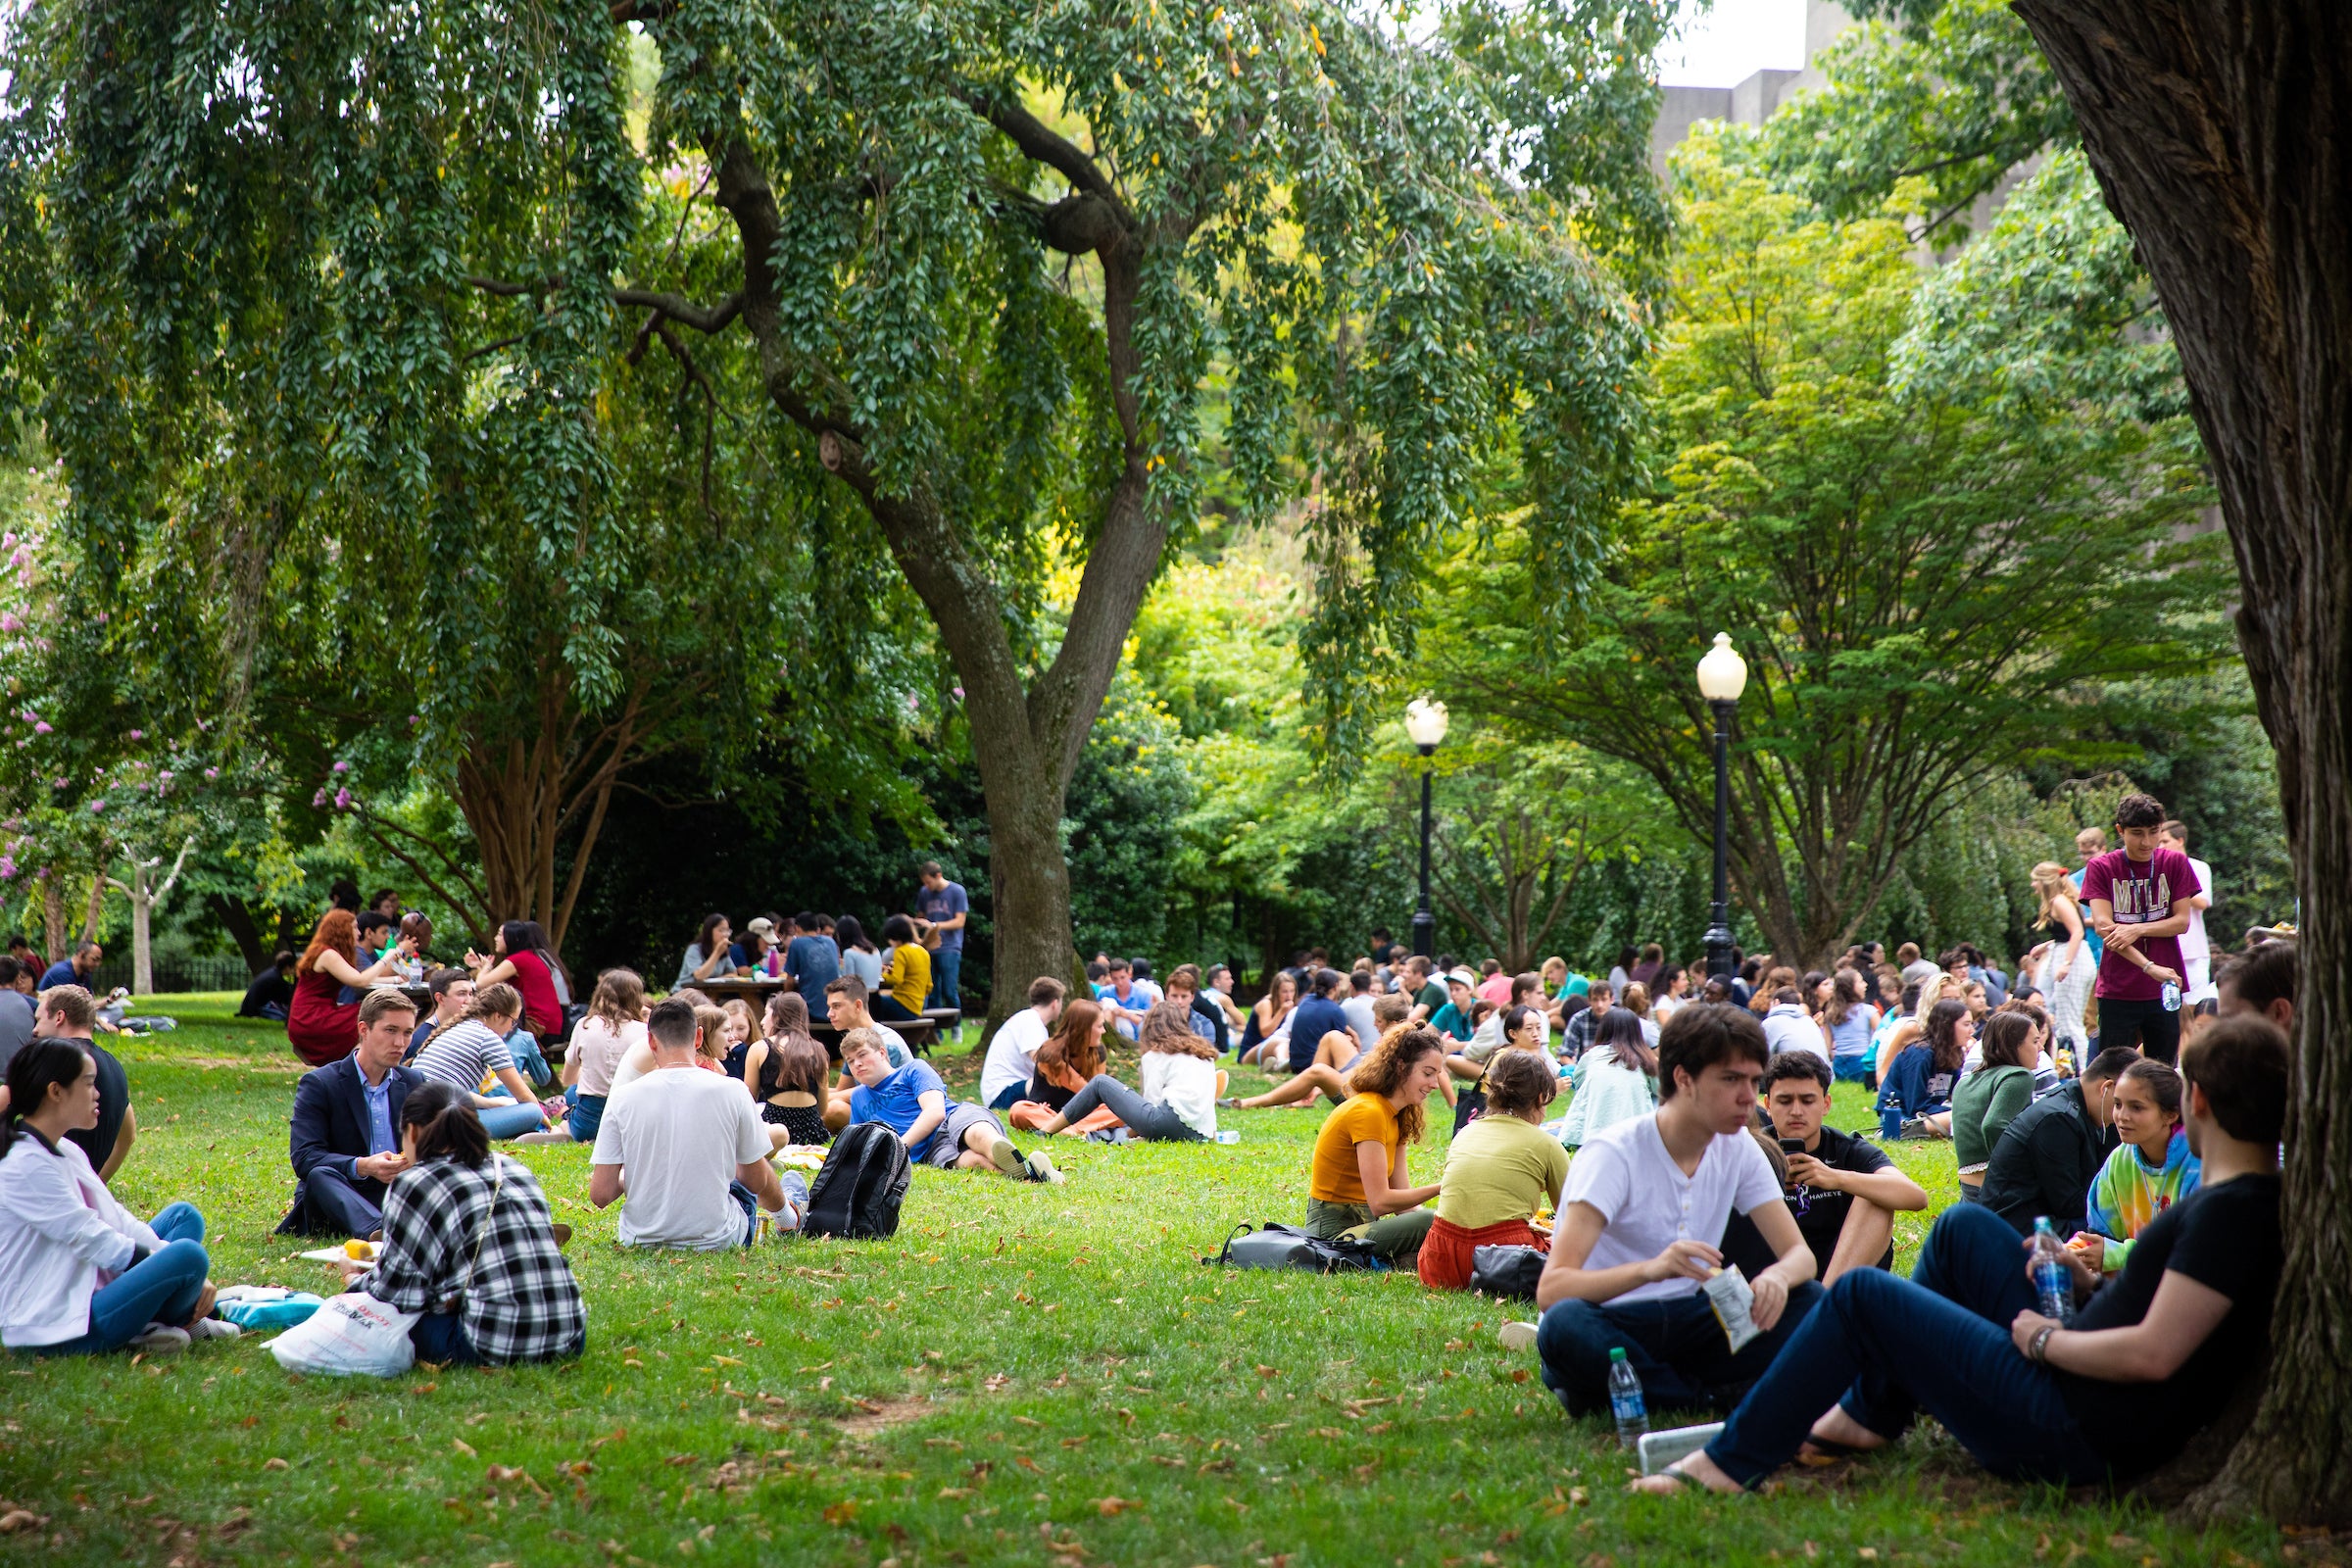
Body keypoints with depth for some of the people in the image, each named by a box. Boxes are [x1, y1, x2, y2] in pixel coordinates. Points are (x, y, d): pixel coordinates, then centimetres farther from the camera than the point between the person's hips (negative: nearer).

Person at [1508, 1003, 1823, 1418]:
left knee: (1807, 1301, -17)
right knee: (1566, 1324, -39)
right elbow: (1551, 1289, -28)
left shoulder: (1738, 1150, 0)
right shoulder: (1615, 1155, -18)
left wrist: (1777, 1276, -28)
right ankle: (1705, 1397, -17)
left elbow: (1800, 1253, -2)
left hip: (1684, 1322, 5)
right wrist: (1651, 1269, -45)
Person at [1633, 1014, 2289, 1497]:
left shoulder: (2229, 1211, -23)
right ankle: (1870, 1417, 25)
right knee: (1964, 1227, 20)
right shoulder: (2260, 1197, 6)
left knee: (1861, 1295, -4)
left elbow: (2155, 1353, -30)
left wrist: (2044, 1339, -16)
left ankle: (1731, 1462, 4)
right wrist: (2094, 1285, 8)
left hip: (2077, 1440, -10)